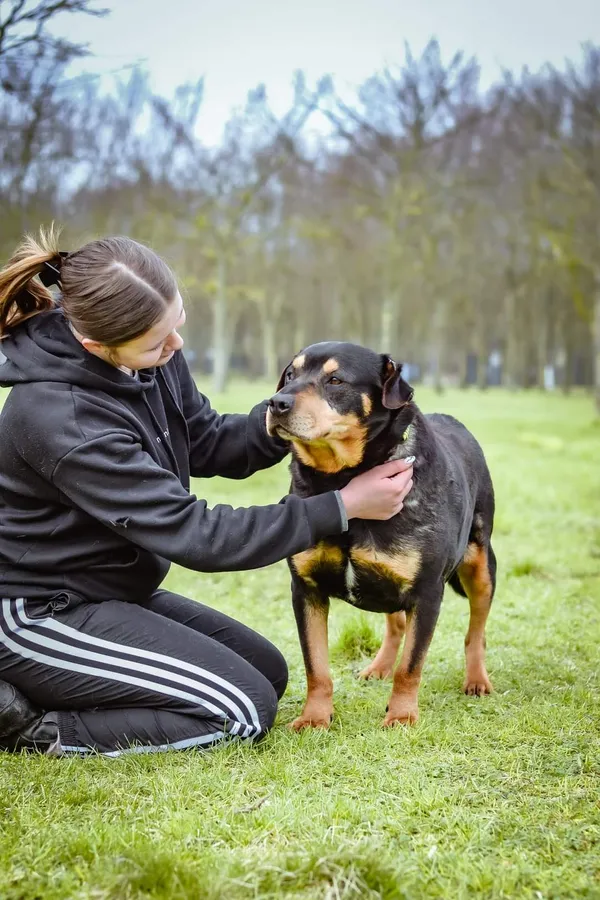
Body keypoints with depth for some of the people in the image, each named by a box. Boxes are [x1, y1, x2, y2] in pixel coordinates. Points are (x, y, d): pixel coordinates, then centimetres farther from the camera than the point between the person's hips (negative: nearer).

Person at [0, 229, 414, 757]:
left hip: (112, 593, 9)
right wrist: (344, 507, -23)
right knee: (244, 712, -13)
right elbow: (195, 536, -28)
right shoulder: (61, 420, -31)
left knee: (268, 674, 13)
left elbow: (209, 445, 8)